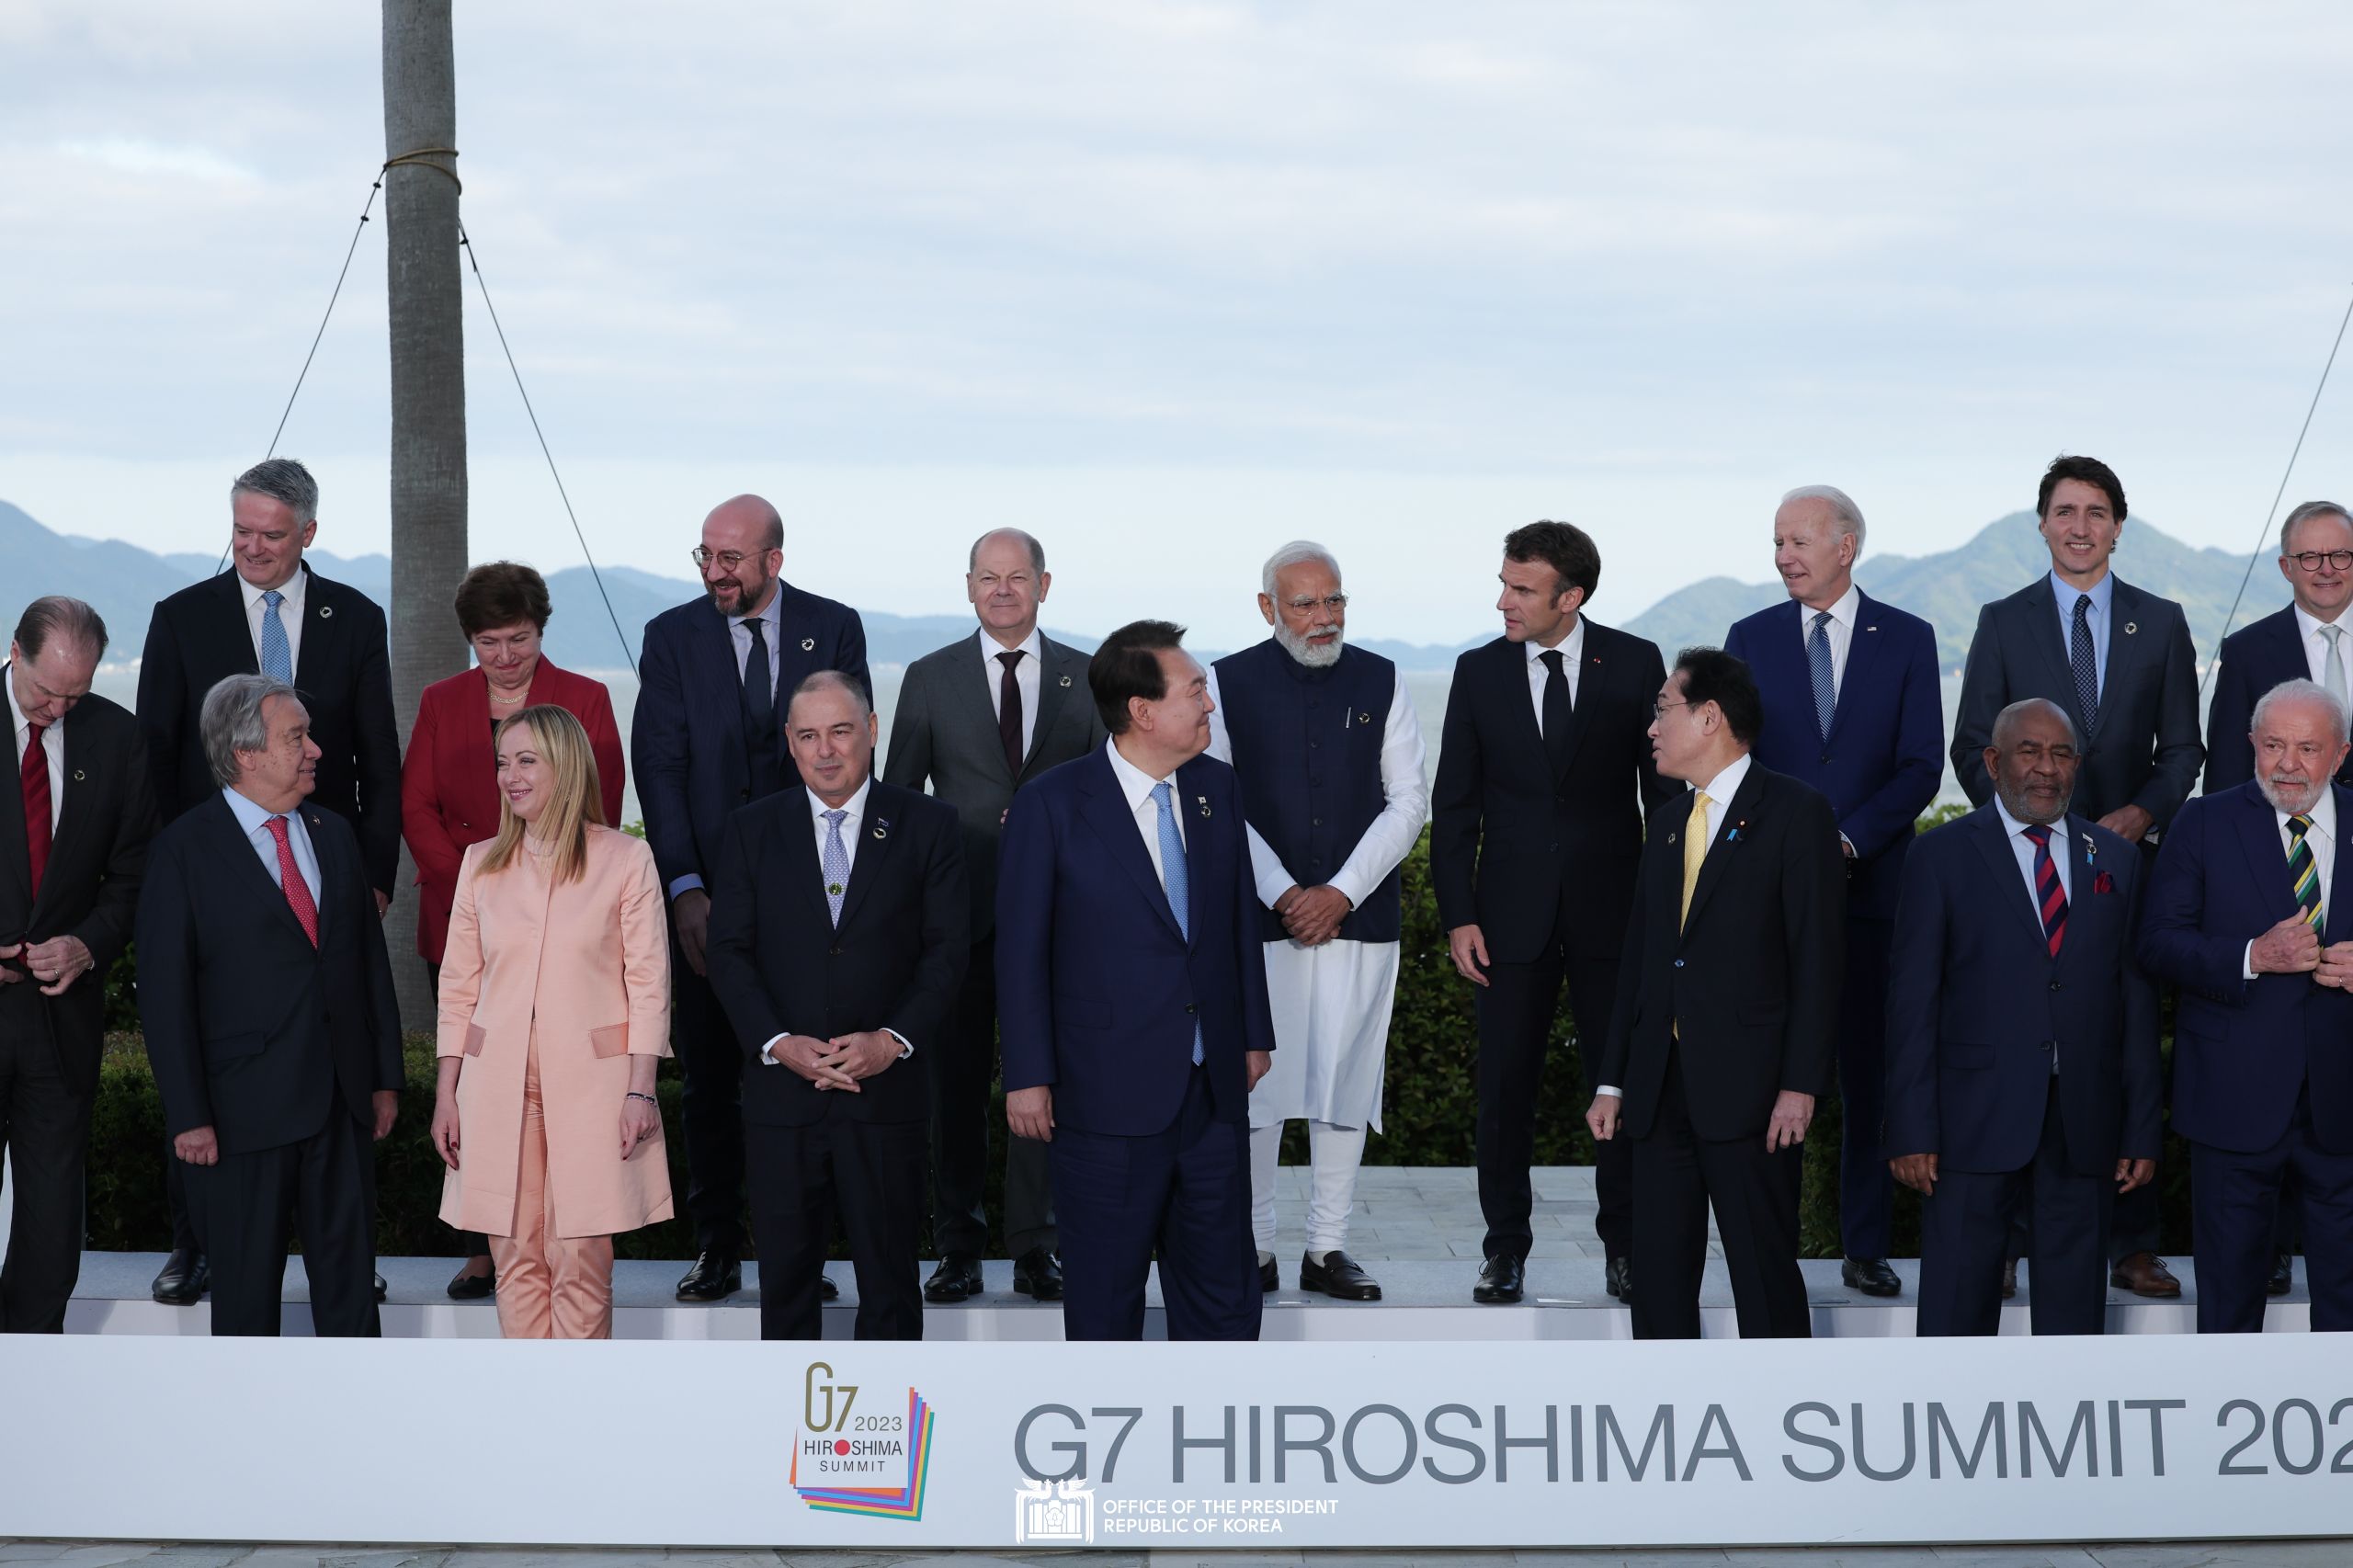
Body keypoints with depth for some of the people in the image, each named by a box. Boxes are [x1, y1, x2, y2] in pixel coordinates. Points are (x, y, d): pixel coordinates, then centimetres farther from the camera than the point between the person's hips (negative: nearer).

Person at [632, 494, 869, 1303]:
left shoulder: (835, 628, 4)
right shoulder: (671, 637, 3)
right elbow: (659, 768, -3)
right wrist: (685, 888, -13)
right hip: (708, 895, 0)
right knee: (709, 1078, 4)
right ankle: (717, 1248, 12)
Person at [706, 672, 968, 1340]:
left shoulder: (928, 825, 4)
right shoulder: (752, 831, 7)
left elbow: (947, 948, -1)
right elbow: (729, 952, 2)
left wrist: (895, 1039, -15)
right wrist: (777, 1044, -13)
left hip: (886, 1090, -1)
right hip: (781, 1097, 1)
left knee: (889, 1275, 5)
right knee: (785, 1272, 7)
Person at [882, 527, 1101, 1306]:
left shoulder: (1086, 678, 7)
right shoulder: (930, 678, 6)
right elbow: (897, 797, 7)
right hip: (959, 911, 0)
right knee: (956, 1083, 4)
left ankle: (1034, 1245, 11)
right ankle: (958, 1247, 12)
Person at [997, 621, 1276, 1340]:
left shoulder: (1217, 787, 5)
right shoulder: (1053, 804, -11)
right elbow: (1021, 949, -7)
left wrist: (1255, 1033, 14)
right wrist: (1027, 1076, -8)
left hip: (1214, 1089, 4)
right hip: (1107, 1093, -4)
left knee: (1223, 1285, 11)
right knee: (1105, 1288, 9)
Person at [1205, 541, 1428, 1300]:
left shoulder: (1380, 682, 6)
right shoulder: (1227, 684, 1)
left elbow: (1408, 802, 4)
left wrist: (1342, 893, -6)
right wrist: (1283, 895, -9)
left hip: (1359, 917, 2)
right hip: (1259, 918, -2)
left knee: (1347, 1081, 3)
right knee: (1255, 1081, -2)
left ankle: (1327, 1248, 11)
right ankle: (1254, 1250, 7)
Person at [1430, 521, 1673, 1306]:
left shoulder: (1634, 664, -2)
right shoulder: (1480, 672, 2)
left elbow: (1664, 783, 3)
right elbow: (1454, 803, 5)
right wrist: (1458, 916, -1)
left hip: (1613, 908, -1)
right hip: (1513, 911, 1)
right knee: (1505, 1083, 3)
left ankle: (1624, 1243, 15)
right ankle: (1506, 1247, 13)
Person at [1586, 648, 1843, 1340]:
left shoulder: (1795, 814, -4)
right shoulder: (1668, 821, 18)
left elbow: (1817, 958, -9)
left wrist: (1801, 1084, -15)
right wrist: (1613, 1081, 13)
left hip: (1749, 1092, -7)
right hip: (1662, 1089, 7)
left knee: (1764, 1274, -3)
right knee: (1659, 1270, 8)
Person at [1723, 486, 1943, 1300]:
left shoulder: (1906, 639, 5)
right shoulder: (1751, 638, 9)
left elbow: (1921, 767, 0)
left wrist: (1848, 841, -12)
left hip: (1871, 883, 0)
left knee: (1871, 1069, 2)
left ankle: (1866, 1247, 9)